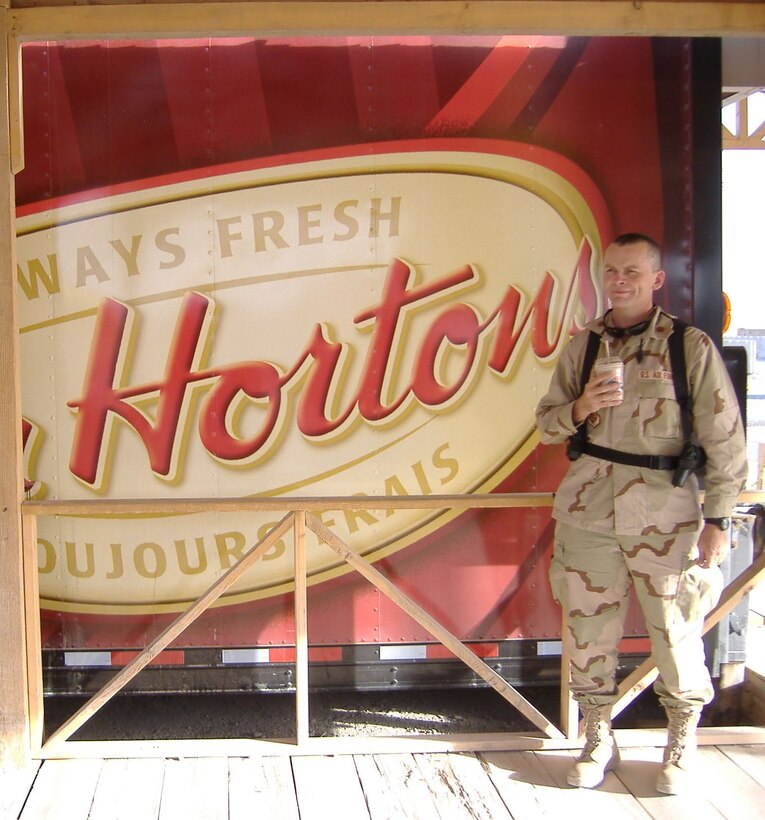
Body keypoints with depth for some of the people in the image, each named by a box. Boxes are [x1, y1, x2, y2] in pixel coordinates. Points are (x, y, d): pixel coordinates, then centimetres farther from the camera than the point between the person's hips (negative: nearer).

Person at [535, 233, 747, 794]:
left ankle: (682, 746, 21)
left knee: (675, 628, 1)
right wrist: (578, 410, -8)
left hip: (664, 507, -3)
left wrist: (718, 518, -6)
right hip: (588, 503, 3)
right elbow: (546, 425, 14)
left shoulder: (690, 346, -2)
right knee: (589, 625, 7)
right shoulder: (582, 346, 9)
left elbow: (724, 437, -2)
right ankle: (598, 740, 23)